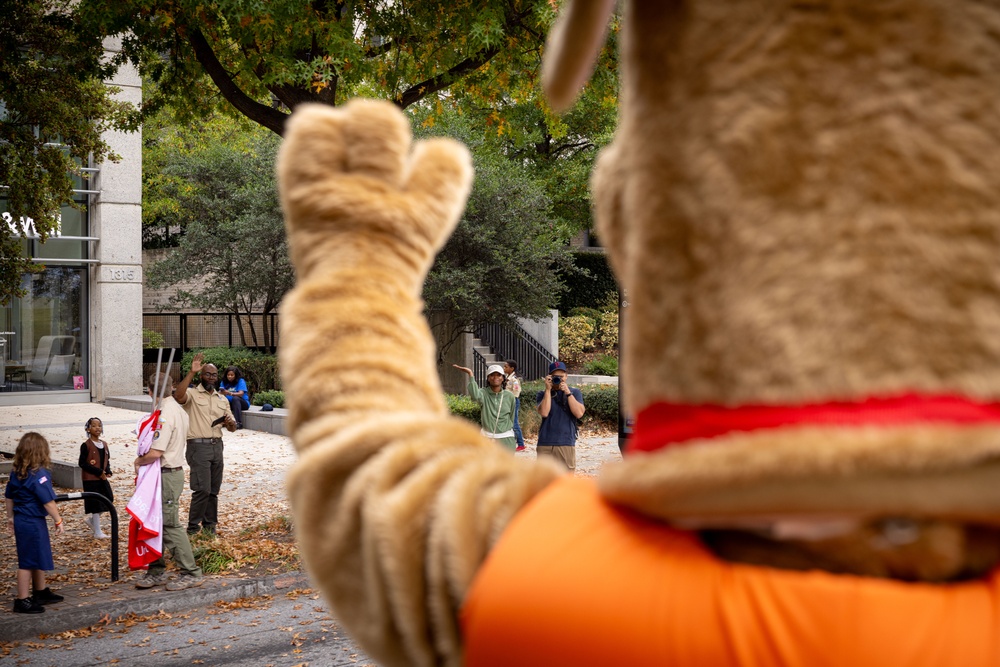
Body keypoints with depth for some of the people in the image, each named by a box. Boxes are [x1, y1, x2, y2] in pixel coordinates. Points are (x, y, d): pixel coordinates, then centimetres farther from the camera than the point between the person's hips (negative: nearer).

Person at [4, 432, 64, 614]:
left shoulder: (16, 472, 6)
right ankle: (22, 601, 7)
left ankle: (41, 592, 34)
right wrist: (58, 520, -10)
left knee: (38, 558, 21)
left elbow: (8, 497, 14)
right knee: (28, 561, 0)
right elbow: (48, 502, -20)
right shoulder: (39, 474, -20)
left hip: (21, 521, 9)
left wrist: (11, 517, 24)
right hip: (33, 522, -9)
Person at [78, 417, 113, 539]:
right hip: (90, 479, -6)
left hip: (102, 478, 6)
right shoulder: (86, 445, -11)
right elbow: (82, 463, -14)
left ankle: (92, 518, 27)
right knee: (95, 504, -1)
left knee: (109, 499, 5)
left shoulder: (104, 444, 8)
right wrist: (99, 472, -18)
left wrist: (107, 471, -4)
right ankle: (97, 532, 9)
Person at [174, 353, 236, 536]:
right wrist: (191, 373, -27)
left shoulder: (222, 399, 17)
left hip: (217, 446, 6)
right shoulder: (192, 394, -1)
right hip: (198, 446, -6)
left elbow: (232, 428, 18)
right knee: (202, 489, -13)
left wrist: (230, 422, -6)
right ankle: (193, 528, -3)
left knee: (214, 490, 9)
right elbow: (178, 396, -26)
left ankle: (210, 526, 17)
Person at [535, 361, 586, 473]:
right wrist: (548, 389, -10)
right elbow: (544, 413, -11)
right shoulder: (543, 394, 7)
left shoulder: (574, 392, 7)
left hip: (566, 444, 0)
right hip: (545, 443, 0)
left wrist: (568, 392, -12)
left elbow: (579, 413, -8)